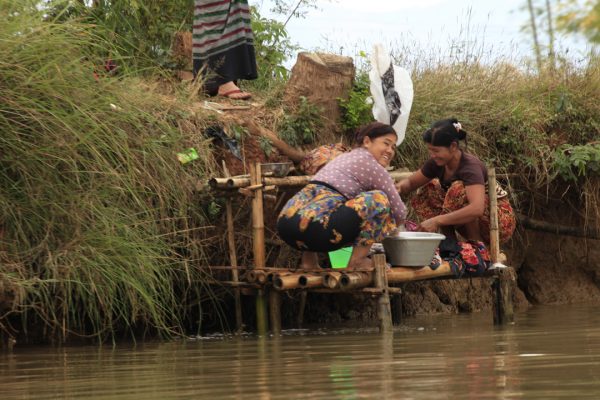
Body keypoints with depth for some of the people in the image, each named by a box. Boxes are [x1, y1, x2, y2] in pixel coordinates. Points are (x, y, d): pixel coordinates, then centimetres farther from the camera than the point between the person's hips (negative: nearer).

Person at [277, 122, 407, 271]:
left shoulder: (344, 157, 29)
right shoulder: (369, 163, 5)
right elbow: (399, 212, 10)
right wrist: (390, 226, 31)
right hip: (314, 228, -9)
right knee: (378, 198, -4)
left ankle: (309, 259, 21)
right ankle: (357, 262, -3)